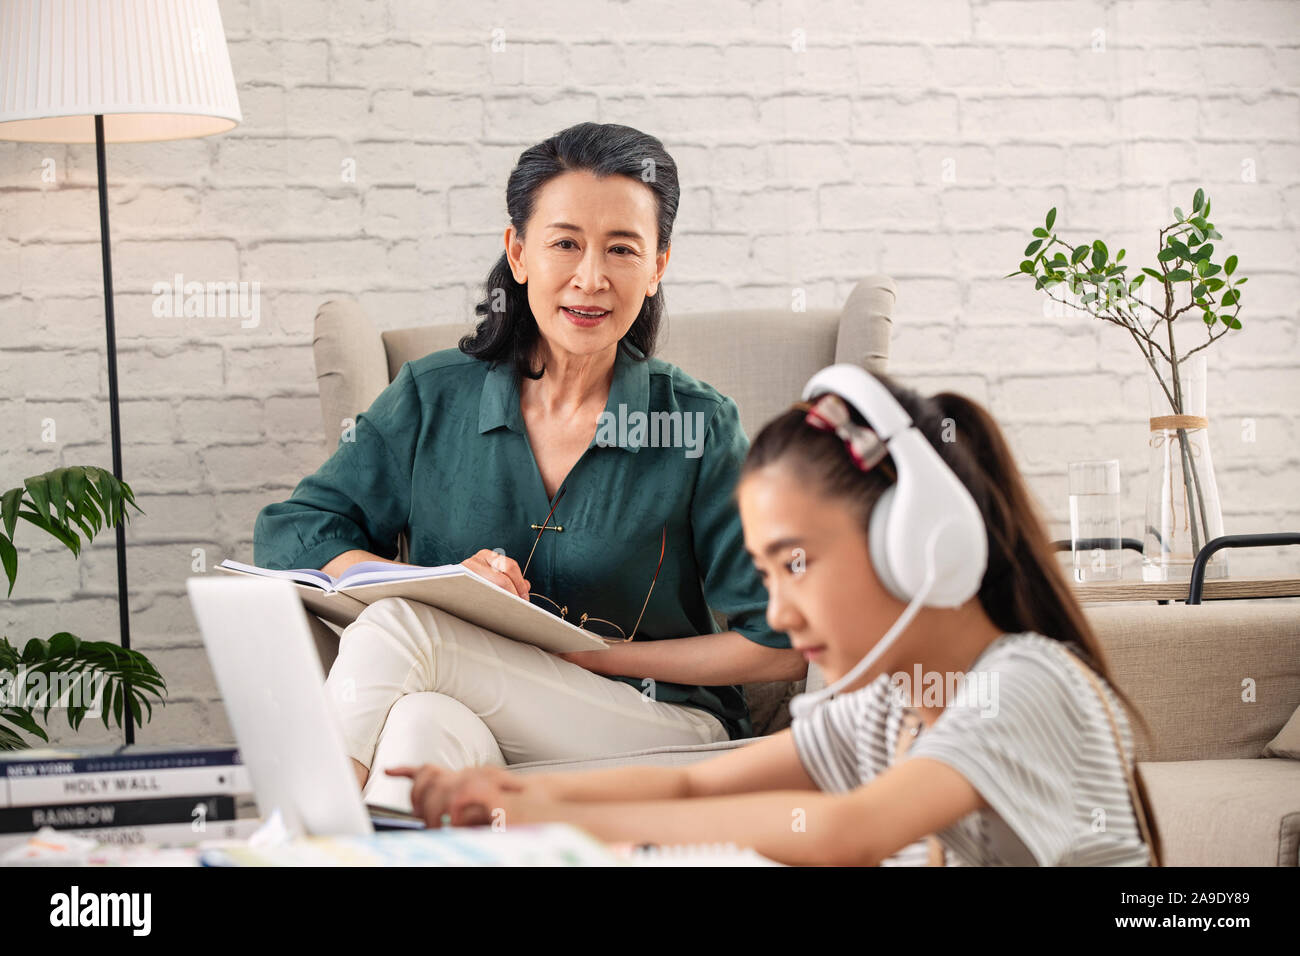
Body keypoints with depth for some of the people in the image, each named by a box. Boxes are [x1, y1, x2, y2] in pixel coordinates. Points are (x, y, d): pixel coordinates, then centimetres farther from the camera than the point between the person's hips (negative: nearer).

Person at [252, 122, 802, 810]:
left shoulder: (698, 428, 0)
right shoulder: (431, 399, 7)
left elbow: (784, 647, -4)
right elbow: (290, 536, 4)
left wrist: (594, 654, -12)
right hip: (480, 723, 2)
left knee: (395, 629, -26)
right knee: (426, 727, -37)